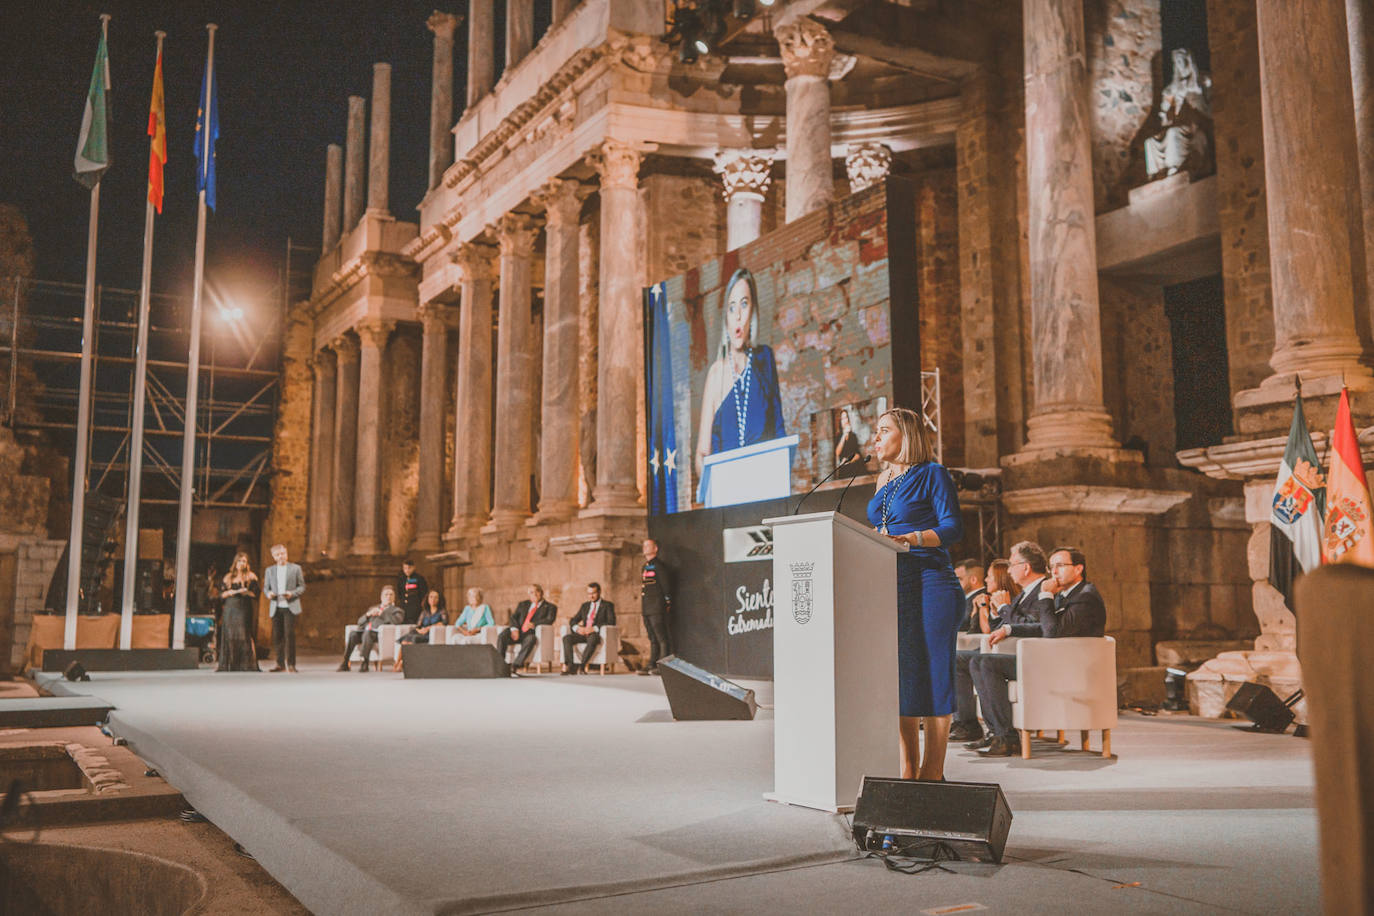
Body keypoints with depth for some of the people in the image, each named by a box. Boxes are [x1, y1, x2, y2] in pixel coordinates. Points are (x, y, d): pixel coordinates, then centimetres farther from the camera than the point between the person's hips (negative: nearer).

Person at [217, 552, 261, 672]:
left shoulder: (251, 577, 6)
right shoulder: (228, 577, 15)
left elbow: (256, 593, 0)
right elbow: (221, 594, 12)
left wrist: (245, 592, -15)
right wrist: (230, 592, -7)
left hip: (244, 610, -3)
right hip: (229, 610, 3)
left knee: (244, 636, -10)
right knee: (228, 636, -2)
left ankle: (246, 665, -10)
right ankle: (226, 665, 0)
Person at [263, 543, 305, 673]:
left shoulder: (295, 568, 6)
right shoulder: (269, 570, 15)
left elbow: (302, 587, 5)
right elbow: (265, 587, 17)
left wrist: (292, 593, -13)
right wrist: (268, 593, -6)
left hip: (290, 607, -3)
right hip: (276, 608, 3)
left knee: (289, 634, -13)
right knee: (276, 636, 2)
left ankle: (291, 664, -9)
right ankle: (281, 664, 12)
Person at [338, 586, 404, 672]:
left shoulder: (396, 610, 17)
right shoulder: (373, 608, 33)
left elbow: (397, 620, -7)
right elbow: (360, 621, 24)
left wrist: (381, 613, -7)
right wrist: (368, 614, 3)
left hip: (378, 633, -5)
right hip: (365, 631, 5)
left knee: (367, 634, -38)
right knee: (353, 634, -28)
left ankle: (364, 664, -41)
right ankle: (345, 663, -29)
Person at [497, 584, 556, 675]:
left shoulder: (550, 607, 14)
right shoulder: (523, 604, 25)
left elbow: (549, 620, -4)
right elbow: (513, 617, 13)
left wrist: (534, 624, -20)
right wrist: (514, 629, -10)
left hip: (531, 633, -3)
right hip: (518, 632, 3)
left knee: (530, 640, -40)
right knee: (502, 637, -28)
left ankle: (514, 667, -43)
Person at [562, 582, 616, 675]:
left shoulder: (607, 605, 9)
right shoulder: (585, 605, 24)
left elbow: (611, 622, -6)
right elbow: (573, 621, 20)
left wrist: (595, 628, -19)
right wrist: (577, 627, -5)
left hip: (597, 634, -5)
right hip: (583, 633, 5)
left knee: (592, 639, -40)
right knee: (566, 638, -23)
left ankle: (581, 666, -38)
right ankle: (571, 665, -30)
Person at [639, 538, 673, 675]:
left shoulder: (659, 566, -8)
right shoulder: (645, 568, 19)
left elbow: (666, 586, -10)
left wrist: (667, 603, -11)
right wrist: (643, 609, 18)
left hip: (657, 609, -9)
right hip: (646, 610, 9)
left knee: (662, 638, -7)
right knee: (653, 638, 12)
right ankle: (652, 665, 15)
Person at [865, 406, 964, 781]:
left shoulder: (932, 473, -1)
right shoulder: (884, 483, 20)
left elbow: (953, 527, -10)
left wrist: (911, 538, -23)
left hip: (929, 584, -7)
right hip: (890, 588, 7)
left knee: (932, 674, -5)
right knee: (900, 678, 6)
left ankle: (932, 772, 0)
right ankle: (908, 770, 13)